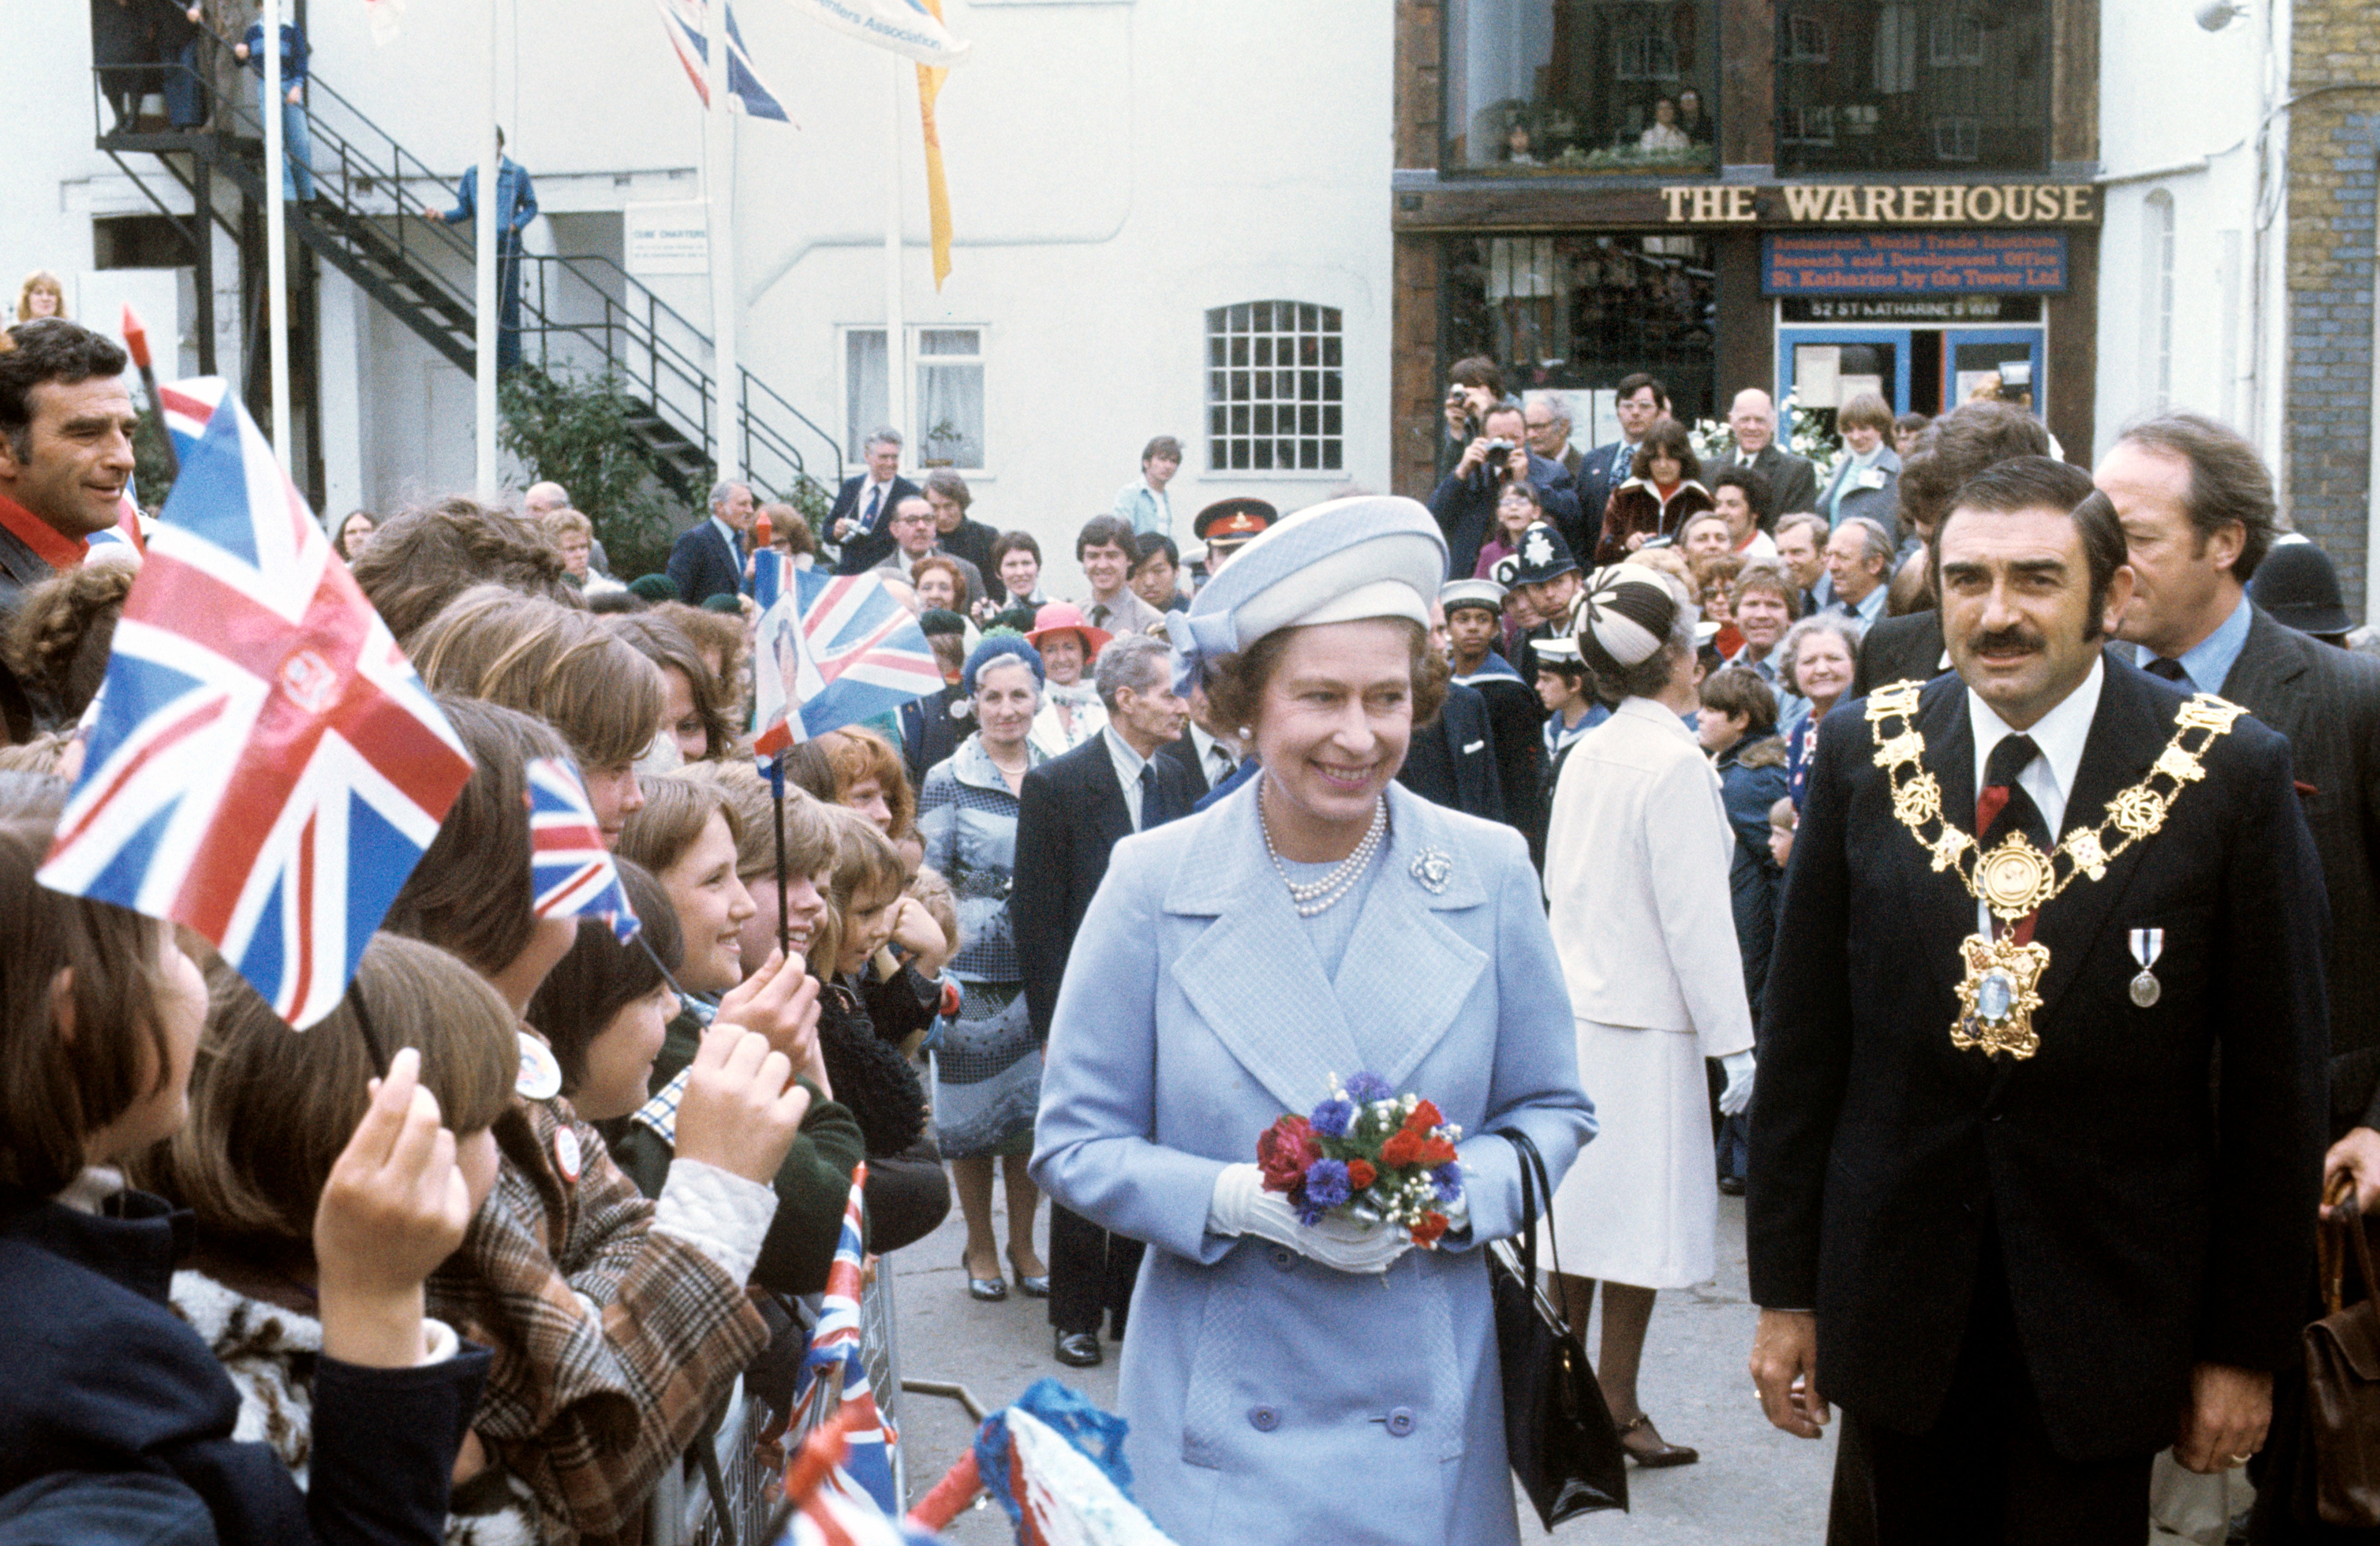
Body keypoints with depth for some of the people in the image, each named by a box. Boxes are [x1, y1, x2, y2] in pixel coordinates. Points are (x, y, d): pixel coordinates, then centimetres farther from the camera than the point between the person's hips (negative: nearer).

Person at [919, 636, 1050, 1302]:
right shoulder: (946, 781, -3)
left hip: (1039, 971, 3)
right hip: (973, 970, -3)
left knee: (1033, 1107, 8)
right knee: (973, 1111, 6)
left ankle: (1023, 1246, 23)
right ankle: (980, 1248, 22)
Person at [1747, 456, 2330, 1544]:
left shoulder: (2230, 772, -7)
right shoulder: (1865, 752, -1)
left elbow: (2277, 1084, -3)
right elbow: (1803, 1034, 3)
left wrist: (2249, 1344, -2)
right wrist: (1785, 1288, 4)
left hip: (2107, 1308, -2)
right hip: (1898, 1288, 2)